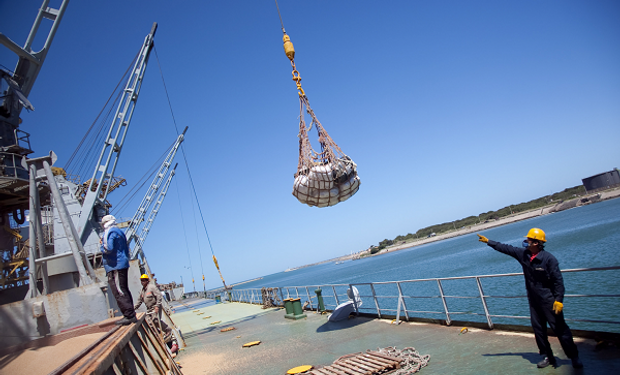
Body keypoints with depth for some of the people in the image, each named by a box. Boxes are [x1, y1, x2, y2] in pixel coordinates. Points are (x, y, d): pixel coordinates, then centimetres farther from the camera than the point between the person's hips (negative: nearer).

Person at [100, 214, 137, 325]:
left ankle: (129, 315, -13)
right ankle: (131, 315, 14)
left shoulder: (111, 232, -8)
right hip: (123, 265, 10)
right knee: (124, 290, 13)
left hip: (115, 266, -10)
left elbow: (109, 249, -21)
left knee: (119, 292, -10)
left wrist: (102, 246, 1)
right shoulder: (119, 232, 21)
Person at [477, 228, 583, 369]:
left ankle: (574, 357, 15)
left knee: (560, 329, -1)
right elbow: (506, 248, 11)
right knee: (538, 330, 11)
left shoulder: (549, 258, -17)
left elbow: (558, 280, -15)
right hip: (534, 302, 6)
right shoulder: (523, 254, 0)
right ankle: (548, 357, 23)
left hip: (549, 301, -6)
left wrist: (559, 300, -19)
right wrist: (488, 241, 13)